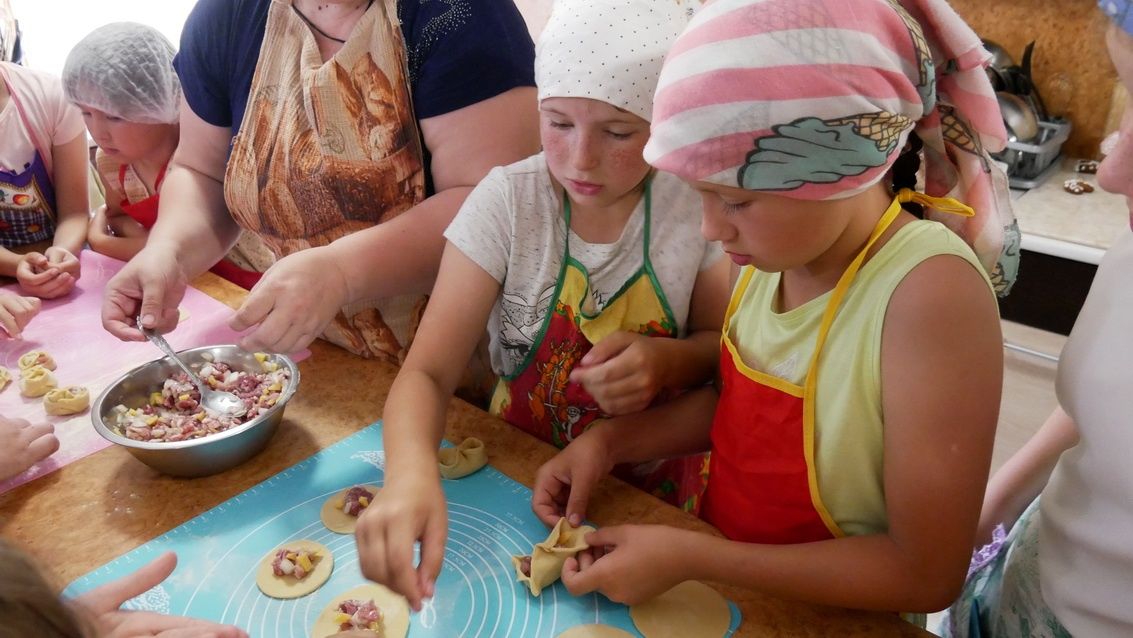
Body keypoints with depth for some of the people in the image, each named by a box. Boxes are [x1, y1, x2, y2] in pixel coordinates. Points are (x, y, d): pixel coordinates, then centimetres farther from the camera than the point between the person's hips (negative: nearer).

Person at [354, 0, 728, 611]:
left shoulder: (699, 204, -13)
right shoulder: (508, 199, -16)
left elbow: (727, 344, 0)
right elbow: (427, 370, -20)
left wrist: (671, 359, -23)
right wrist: (410, 473, -41)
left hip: (653, 483, 0)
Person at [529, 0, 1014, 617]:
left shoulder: (929, 291, -27)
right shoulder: (778, 248, -11)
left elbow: (927, 575, -22)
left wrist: (688, 559, -23)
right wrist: (610, 443, -8)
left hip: (826, 612, -4)